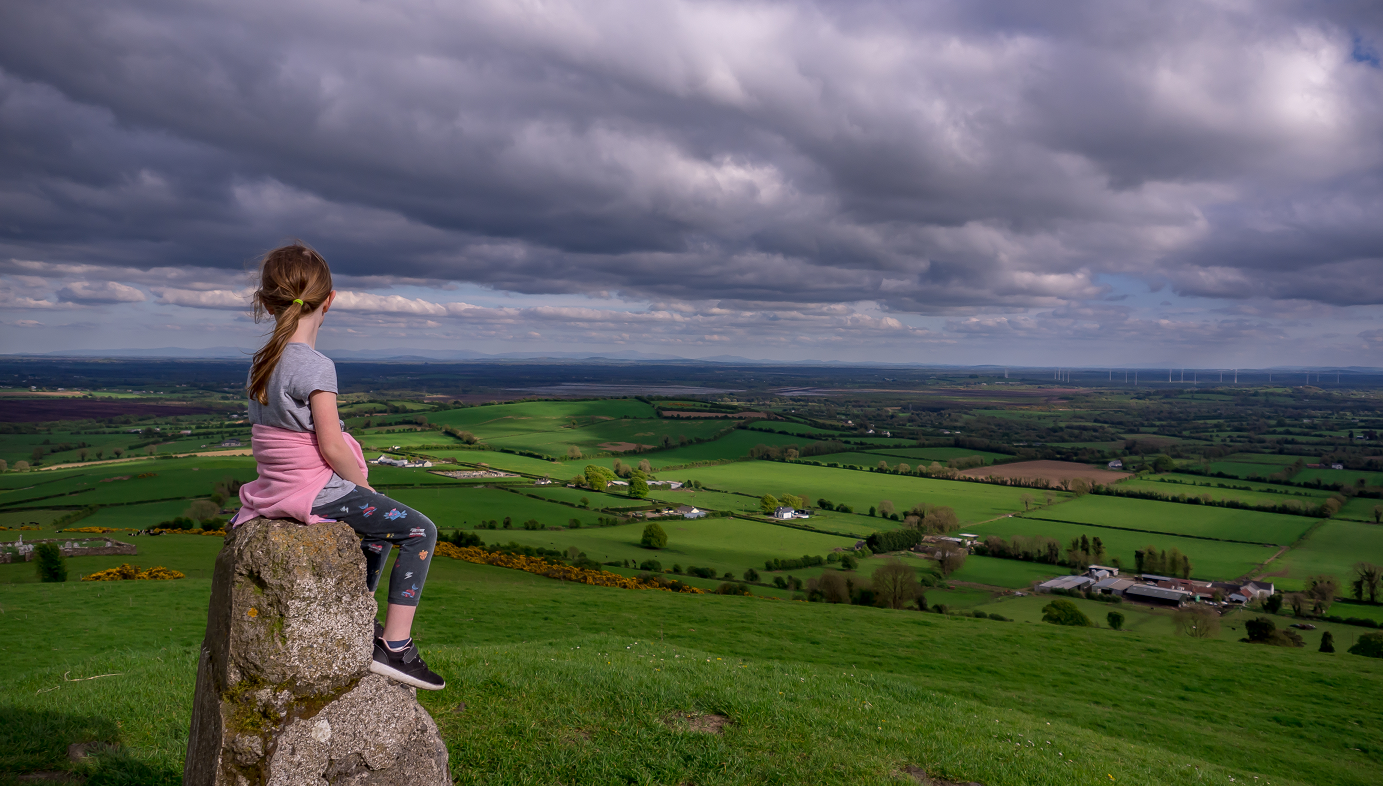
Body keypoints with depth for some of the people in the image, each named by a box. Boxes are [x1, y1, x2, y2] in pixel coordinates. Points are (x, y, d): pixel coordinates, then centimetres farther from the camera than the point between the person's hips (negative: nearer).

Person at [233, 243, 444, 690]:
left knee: (379, 524, 28)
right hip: (317, 491, -9)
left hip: (278, 487, 9)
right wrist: (362, 484, -3)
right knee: (421, 531, -2)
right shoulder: (316, 366, -19)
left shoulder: (261, 362, 9)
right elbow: (331, 446, -21)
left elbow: (281, 435, 13)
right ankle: (394, 647, -5)